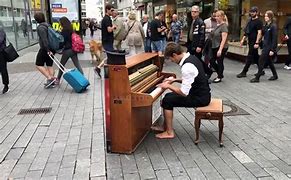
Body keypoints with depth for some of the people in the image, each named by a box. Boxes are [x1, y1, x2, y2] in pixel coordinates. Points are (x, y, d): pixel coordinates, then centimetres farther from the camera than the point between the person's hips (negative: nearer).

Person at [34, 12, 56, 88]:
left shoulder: (40, 27, -15)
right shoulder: (48, 25, 12)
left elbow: (44, 39, -23)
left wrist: (47, 50, -24)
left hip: (45, 49, -8)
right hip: (51, 48, 8)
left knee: (39, 65, 1)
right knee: (49, 65, 11)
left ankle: (50, 78, -10)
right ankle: (51, 82, 13)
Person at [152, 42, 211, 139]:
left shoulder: (187, 67, -28)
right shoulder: (191, 57, 3)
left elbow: (184, 93, -26)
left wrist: (168, 86, -12)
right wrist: (175, 80, 12)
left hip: (200, 98, -10)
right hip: (202, 93, 10)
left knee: (167, 101, -6)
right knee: (169, 96, 14)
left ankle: (169, 132, 6)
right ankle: (165, 126, 25)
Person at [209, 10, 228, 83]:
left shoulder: (224, 26, -13)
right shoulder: (217, 25, 10)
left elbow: (224, 39, -19)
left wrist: (220, 50, -23)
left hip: (221, 48, -8)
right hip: (215, 47, 8)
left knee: (219, 62, 3)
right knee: (212, 61, 9)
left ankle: (219, 77, 20)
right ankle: (220, 74, 28)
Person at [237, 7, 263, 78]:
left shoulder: (258, 21, -11)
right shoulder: (250, 20, 13)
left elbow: (259, 33, -17)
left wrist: (257, 43, -23)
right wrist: (243, 39, 16)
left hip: (254, 42, -9)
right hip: (250, 41, 9)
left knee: (250, 57, -5)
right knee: (256, 57, 15)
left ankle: (244, 72, -1)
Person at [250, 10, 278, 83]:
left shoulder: (273, 26, -14)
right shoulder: (266, 25, 10)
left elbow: (274, 39, -17)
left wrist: (272, 50, -19)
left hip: (270, 47, -8)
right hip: (265, 46, 8)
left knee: (261, 61, -8)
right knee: (269, 61, 16)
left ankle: (257, 77, -2)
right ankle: (275, 75, 31)